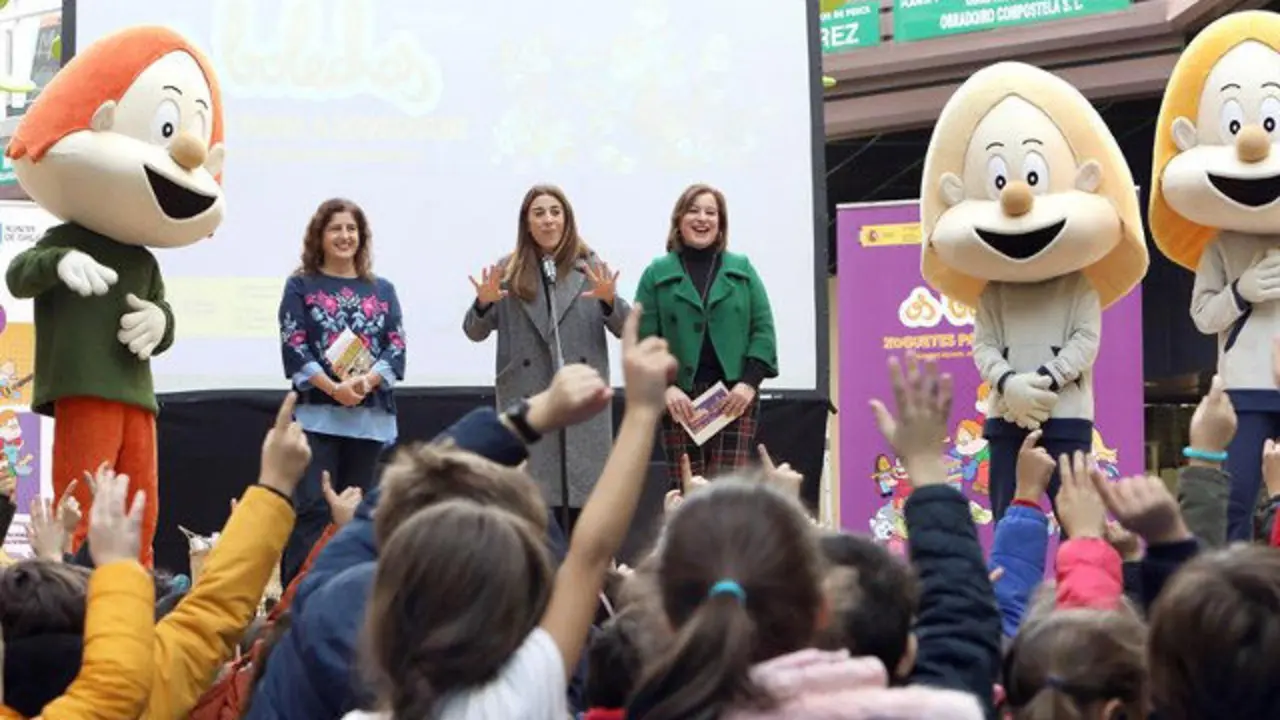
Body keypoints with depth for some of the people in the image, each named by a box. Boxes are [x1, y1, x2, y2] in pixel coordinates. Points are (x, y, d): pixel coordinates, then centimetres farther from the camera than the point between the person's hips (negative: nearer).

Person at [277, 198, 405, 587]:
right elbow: (295, 349, -3)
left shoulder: (382, 290, 15)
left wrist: (365, 381, -13)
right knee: (313, 508, -11)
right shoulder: (301, 286, 7)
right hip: (316, 412, -3)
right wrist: (334, 388, -16)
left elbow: (397, 348, 6)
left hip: (370, 414, 3)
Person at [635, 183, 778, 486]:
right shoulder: (657, 274, 8)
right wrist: (665, 387, -13)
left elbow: (763, 330, 7)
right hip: (680, 398, 0)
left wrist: (749, 381, -7)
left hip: (734, 397, 1)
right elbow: (644, 339, 1)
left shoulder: (742, 270, 13)